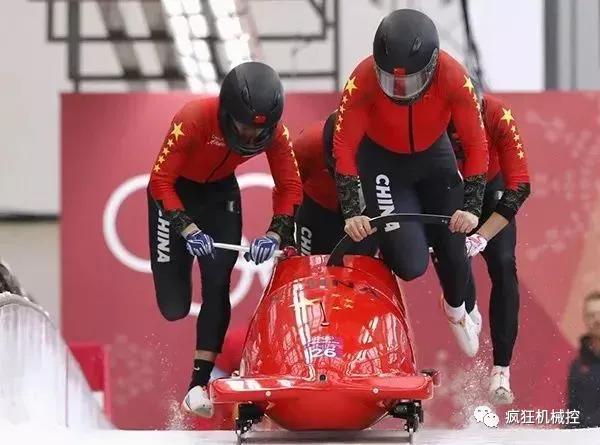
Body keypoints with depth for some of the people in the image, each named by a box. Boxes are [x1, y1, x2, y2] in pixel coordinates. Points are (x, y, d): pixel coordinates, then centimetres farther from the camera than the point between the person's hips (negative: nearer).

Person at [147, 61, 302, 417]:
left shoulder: (275, 132, -23)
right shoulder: (193, 119, -36)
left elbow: (290, 187, -12)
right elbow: (160, 181, -31)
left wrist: (276, 234, -27)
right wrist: (188, 229, -42)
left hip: (221, 192, 3)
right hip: (175, 190, -3)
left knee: (217, 284, -15)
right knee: (174, 307, -4)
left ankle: (200, 381, -13)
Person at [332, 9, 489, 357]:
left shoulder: (454, 78, -30)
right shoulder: (363, 80, -33)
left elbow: (477, 146, -22)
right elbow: (344, 147, -26)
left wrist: (471, 207, -29)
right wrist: (352, 213, -32)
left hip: (434, 156, 2)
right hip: (382, 159, -2)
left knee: (453, 247, 8)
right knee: (411, 265, -15)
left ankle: (456, 310, 41)